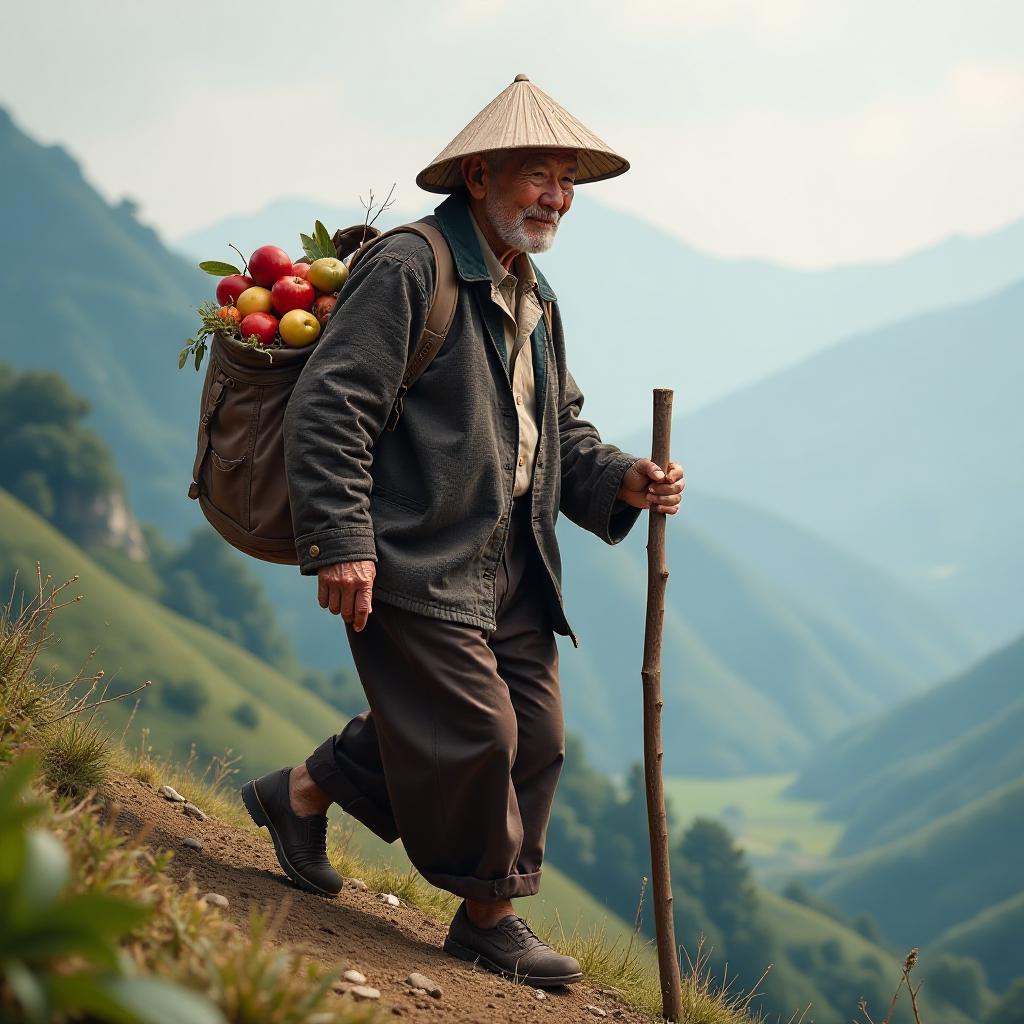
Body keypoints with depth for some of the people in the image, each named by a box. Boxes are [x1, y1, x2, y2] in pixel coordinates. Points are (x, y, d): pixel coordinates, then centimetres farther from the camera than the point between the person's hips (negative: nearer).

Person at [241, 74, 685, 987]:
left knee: (535, 736, 8)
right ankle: (490, 913, 11)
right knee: (474, 731, -10)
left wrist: (622, 481, 5)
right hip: (417, 562, -9)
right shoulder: (408, 269, -10)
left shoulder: (534, 301, 19)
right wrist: (341, 542, -21)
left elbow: (561, 434, 26)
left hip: (509, 568, 9)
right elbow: (329, 407, -15)